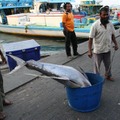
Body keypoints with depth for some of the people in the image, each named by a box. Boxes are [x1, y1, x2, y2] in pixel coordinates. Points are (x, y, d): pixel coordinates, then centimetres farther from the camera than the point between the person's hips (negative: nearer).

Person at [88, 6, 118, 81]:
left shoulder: (110, 24, -1)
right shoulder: (95, 25, -18)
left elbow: (112, 35, 13)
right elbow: (91, 38, -17)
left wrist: (116, 44, 8)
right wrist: (89, 51, -20)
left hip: (107, 49, 5)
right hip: (98, 50, -5)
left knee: (108, 64, 21)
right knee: (97, 66, 11)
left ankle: (108, 76, 43)